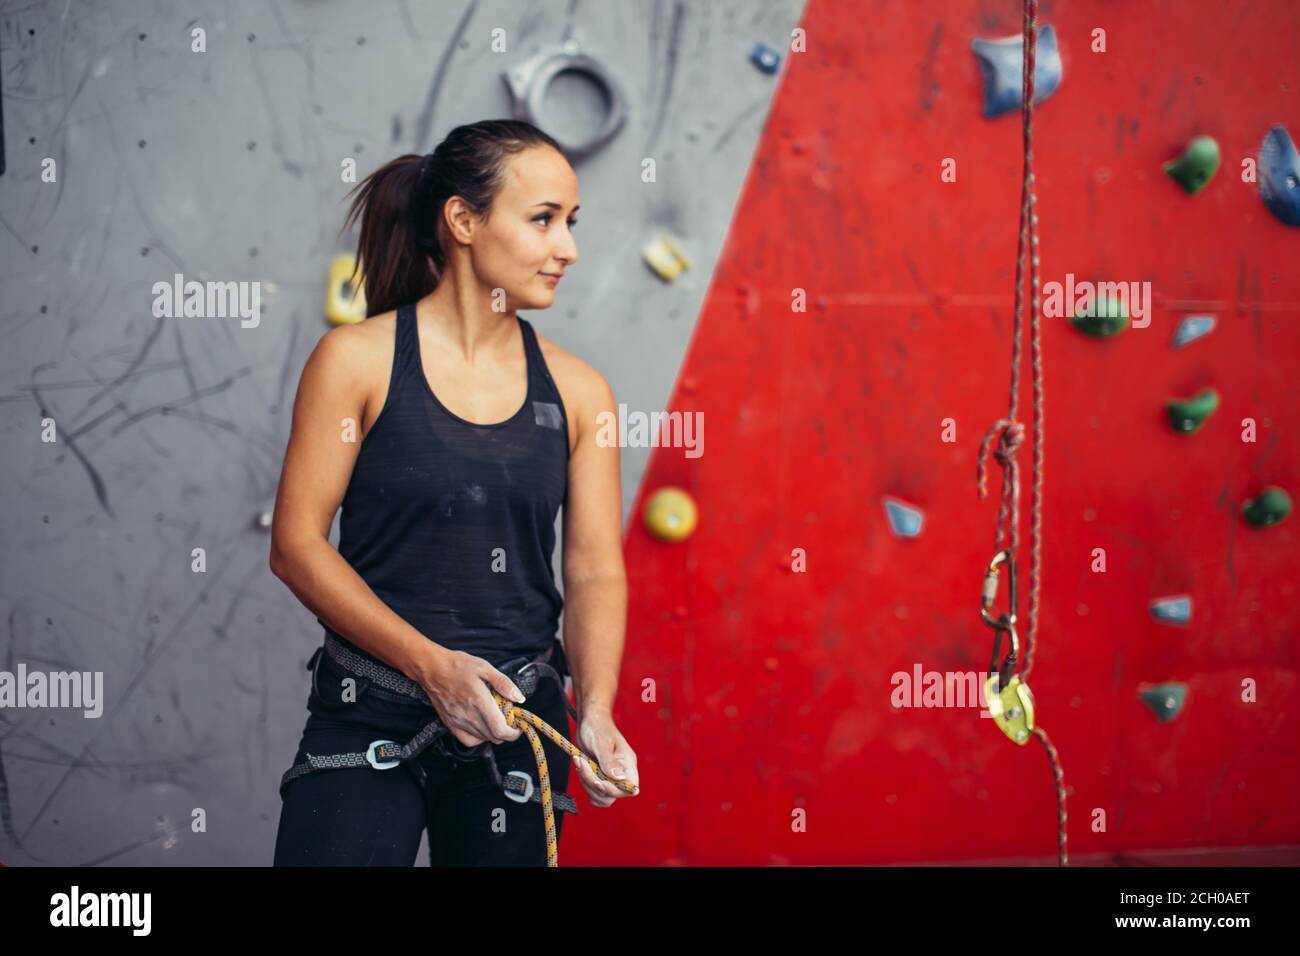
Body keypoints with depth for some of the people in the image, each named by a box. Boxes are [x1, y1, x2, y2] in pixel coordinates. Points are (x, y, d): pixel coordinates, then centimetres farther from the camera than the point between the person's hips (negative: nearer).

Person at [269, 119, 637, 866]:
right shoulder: (358, 359, -6)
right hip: (368, 716, -3)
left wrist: (595, 709, -16)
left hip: (519, 722, 3)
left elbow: (597, 570, 1)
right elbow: (296, 543, -8)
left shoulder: (578, 391, 3)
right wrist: (430, 662, -17)